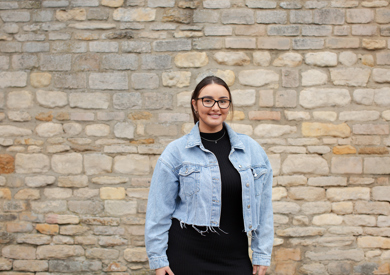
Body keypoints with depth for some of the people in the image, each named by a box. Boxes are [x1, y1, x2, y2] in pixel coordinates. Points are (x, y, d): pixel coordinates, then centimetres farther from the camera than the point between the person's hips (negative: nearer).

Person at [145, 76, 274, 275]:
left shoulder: (252, 150, 4)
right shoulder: (176, 152, -3)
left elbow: (263, 208, 7)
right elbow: (159, 211, -1)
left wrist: (261, 256, 5)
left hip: (236, 258, 2)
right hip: (186, 257, -2)